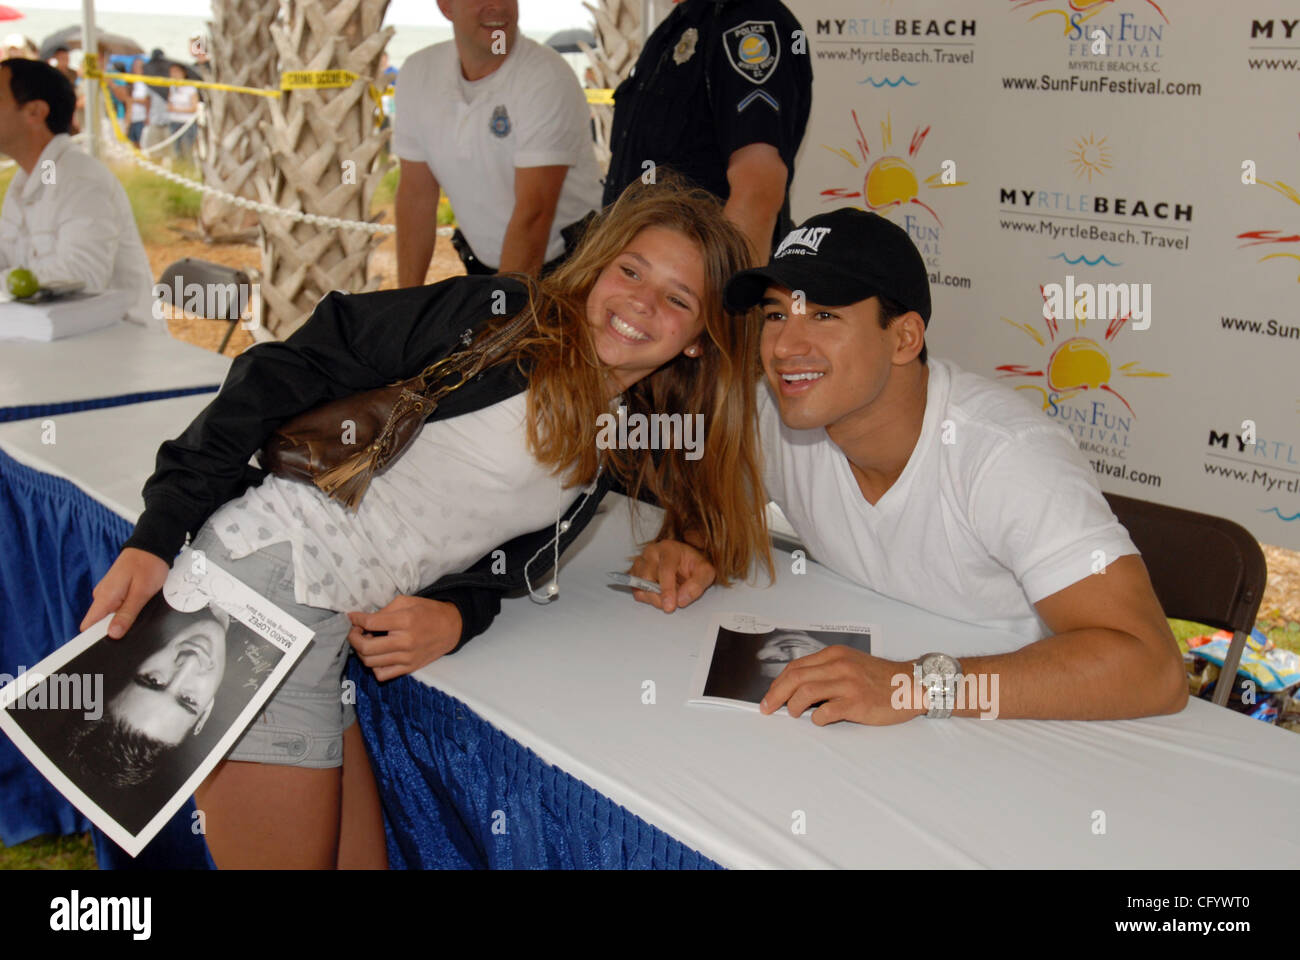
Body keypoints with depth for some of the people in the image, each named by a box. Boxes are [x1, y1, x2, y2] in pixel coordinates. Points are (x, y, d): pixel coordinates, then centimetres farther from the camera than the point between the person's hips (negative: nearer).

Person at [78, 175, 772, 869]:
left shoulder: (618, 458, 13)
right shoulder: (497, 318, -8)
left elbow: (500, 559, 14)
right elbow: (286, 375, -11)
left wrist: (456, 617, -10)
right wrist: (159, 536, -15)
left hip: (336, 625, 8)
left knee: (361, 860, 13)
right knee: (282, 859, -2)